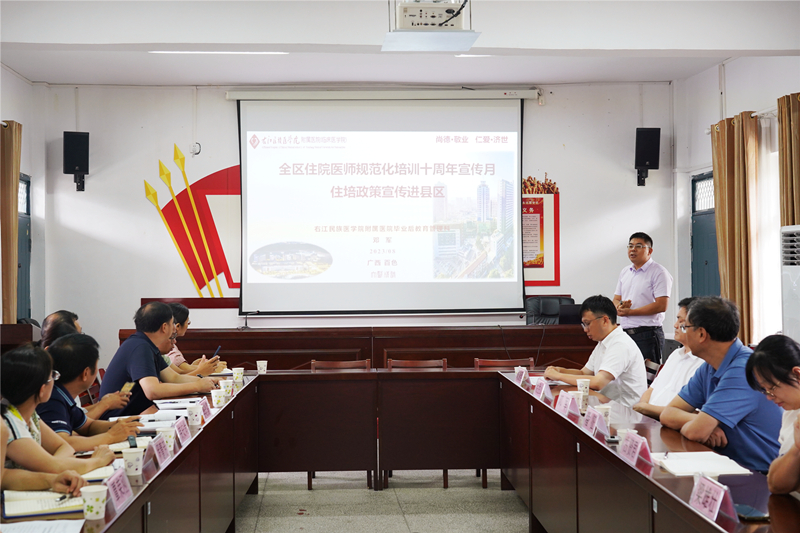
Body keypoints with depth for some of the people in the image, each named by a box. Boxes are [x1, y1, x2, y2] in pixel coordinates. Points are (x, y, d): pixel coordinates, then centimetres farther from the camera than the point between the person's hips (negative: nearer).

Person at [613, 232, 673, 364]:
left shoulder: (658, 272, -5)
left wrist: (630, 312, -12)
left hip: (647, 334, -6)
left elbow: (661, 306, -14)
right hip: (624, 332, 7)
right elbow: (616, 299, 19)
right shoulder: (624, 272, 17)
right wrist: (620, 306, -7)